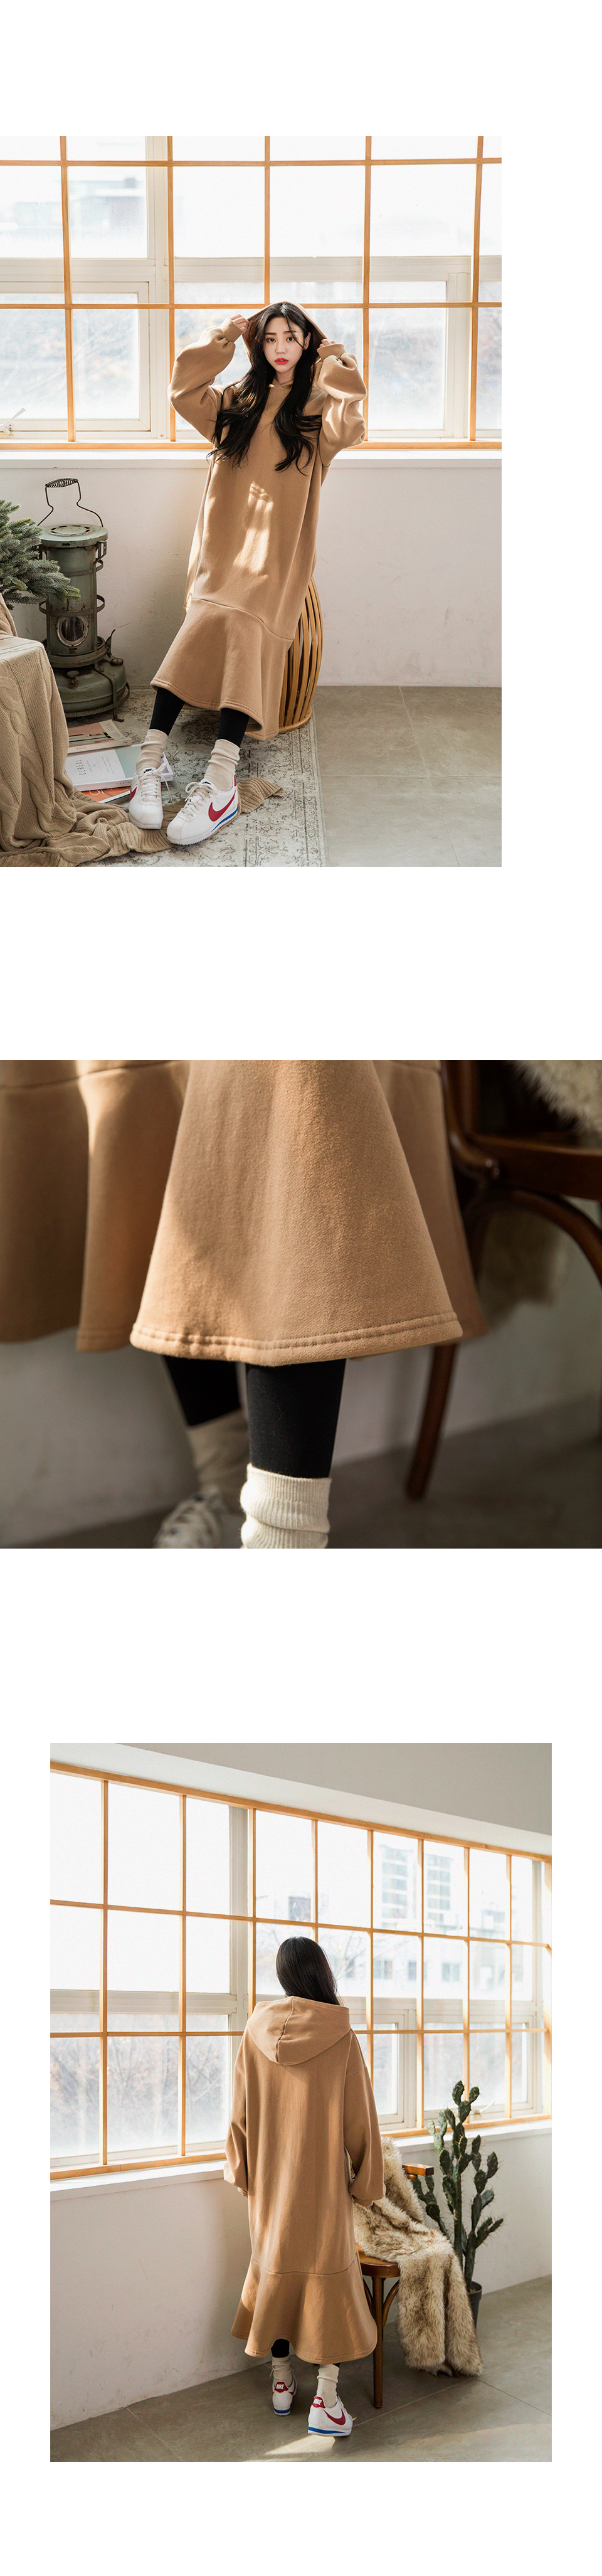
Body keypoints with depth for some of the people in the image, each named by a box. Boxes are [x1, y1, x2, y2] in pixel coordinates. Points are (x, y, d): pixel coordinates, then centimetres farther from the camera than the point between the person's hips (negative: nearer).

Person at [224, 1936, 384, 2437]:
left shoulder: (257, 2032, -6)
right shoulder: (341, 2037, -13)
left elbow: (241, 2110, 1)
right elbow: (359, 2116, -8)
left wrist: (241, 2169, 13)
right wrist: (366, 2179, 2)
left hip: (271, 2179, 3)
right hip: (324, 2178, -3)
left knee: (276, 2270, 16)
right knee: (331, 2275, 4)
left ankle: (282, 2382, 25)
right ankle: (326, 2401, 1)